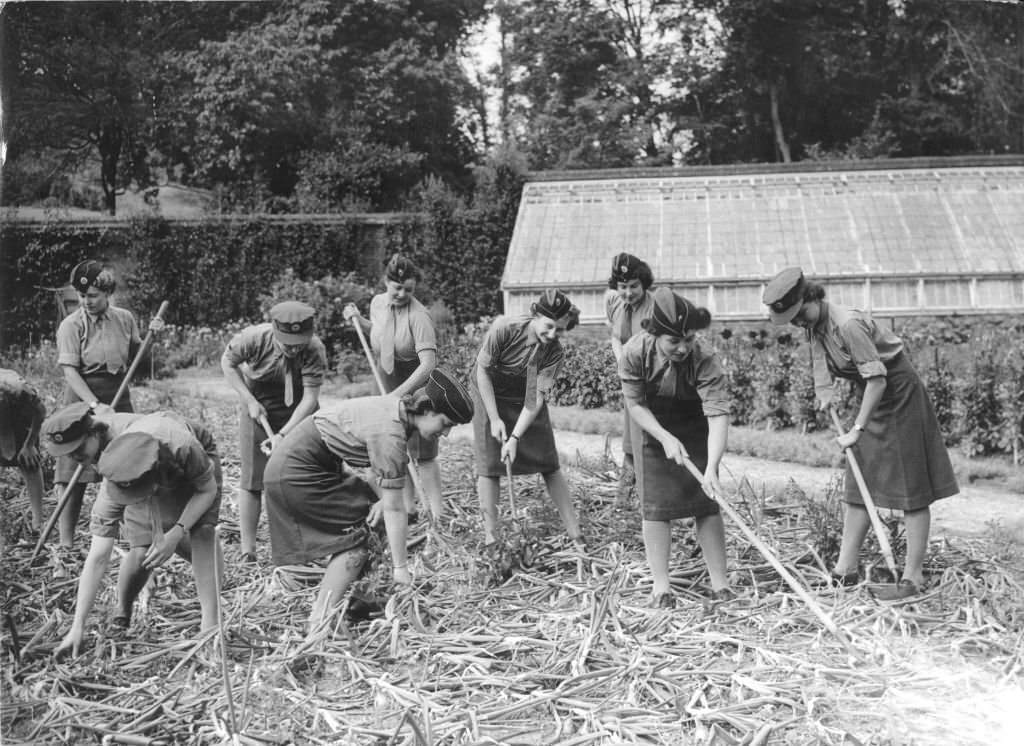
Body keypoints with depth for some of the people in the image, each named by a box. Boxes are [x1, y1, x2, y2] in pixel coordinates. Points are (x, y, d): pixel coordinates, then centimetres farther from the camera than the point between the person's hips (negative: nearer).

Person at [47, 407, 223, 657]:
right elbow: (98, 557, -33)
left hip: (192, 469, -1)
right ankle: (122, 613, 14)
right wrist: (77, 627, -34)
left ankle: (210, 623, -21)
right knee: (142, 551, -16)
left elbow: (208, 489, -24)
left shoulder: (182, 447, -45)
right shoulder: (113, 486, -36)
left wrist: (176, 533, -37)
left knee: (202, 532, -26)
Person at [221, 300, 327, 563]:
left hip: (298, 413, 0)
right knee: (252, 478, -3)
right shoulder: (253, 338, -27)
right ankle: (247, 551, 2)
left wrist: (283, 435, -37)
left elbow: (310, 398, -29)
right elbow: (227, 362, -8)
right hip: (258, 409, 0)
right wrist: (249, 400, -17)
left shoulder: (315, 350, -29)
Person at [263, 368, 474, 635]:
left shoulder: (398, 410, 2)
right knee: (353, 541, -9)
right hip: (295, 473, -10)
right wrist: (400, 569, -18)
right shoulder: (389, 433, -26)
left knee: (368, 513, 13)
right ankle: (318, 627, -8)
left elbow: (380, 471, 9)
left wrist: (380, 498, -11)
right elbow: (394, 509, -23)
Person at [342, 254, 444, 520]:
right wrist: (358, 321, 2)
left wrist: (399, 393, -36)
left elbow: (428, 363, -31)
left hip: (418, 387, -7)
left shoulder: (418, 315, -24)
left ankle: (437, 513, 5)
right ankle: (408, 508, 26)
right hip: (389, 385, 7)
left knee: (423, 453, -5)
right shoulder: (377, 303, -2)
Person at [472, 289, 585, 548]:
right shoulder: (504, 329, -29)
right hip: (489, 395, -2)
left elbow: (537, 397, -23)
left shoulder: (554, 352, -22)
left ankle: (576, 534, 6)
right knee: (488, 465, -8)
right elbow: (482, 371, -19)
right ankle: (490, 537, 0)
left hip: (526, 402, 2)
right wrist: (495, 420, -20)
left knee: (549, 465, -1)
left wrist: (515, 438, -30)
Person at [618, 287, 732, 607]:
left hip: (694, 429, -1)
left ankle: (719, 581, 7)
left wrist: (711, 469, -47)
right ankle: (660, 584, 5)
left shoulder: (704, 360, -33)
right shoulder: (635, 352, -28)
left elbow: (718, 414, -38)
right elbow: (635, 403, -16)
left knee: (706, 501, -3)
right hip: (652, 426, 1)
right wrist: (665, 438, -27)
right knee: (655, 504, -2)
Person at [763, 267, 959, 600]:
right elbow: (823, 376, 9)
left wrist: (857, 429, -24)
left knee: (911, 489, -3)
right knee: (859, 487, 10)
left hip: (899, 395, -9)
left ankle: (914, 577, 3)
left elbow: (877, 378, -28)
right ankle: (844, 571, 16)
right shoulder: (814, 326, 0)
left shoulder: (847, 324, -27)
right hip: (873, 398, 9)